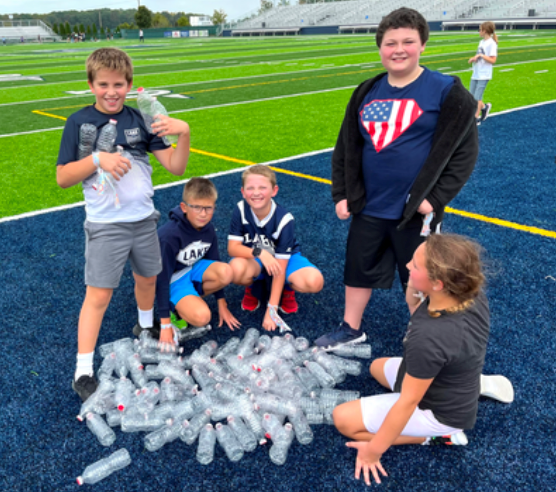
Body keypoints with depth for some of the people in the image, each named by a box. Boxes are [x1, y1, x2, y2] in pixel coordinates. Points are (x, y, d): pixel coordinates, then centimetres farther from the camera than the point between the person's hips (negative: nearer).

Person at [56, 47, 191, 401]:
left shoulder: (139, 119, -1)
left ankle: (147, 327, 48)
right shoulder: (79, 122, -6)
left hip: (144, 219, 4)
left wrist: (184, 134, -21)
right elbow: (62, 178, -7)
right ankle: (83, 372, 7)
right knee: (98, 295, -3)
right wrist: (98, 159, -22)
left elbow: (176, 167, -4)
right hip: (105, 225, -3)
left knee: (147, 279, 20)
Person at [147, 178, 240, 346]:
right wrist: (165, 325, -22)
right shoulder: (169, 235, -28)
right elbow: (162, 277, -23)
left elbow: (214, 264, 4)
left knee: (226, 272, -26)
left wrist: (222, 305, 7)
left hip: (194, 269, 7)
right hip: (174, 278, -6)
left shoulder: (208, 228, -9)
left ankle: (191, 300, -4)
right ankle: (179, 306, 2)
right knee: (201, 317, -30)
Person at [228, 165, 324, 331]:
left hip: (285, 259, -1)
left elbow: (280, 268, -25)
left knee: (314, 281, -31)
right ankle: (255, 287, 2)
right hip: (253, 260, 1)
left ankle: (286, 290, 6)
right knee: (237, 268, -37)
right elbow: (233, 248, -21)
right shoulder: (241, 210, -20)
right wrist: (259, 252, -43)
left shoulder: (284, 220, -26)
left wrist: (271, 309, -26)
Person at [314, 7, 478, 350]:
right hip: (369, 206, 5)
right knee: (359, 269, 16)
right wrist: (341, 193, 6)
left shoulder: (446, 91, -9)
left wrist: (436, 198, -15)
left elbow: (465, 149, -9)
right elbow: (346, 147, 11)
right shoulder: (367, 93, 6)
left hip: (416, 210, -4)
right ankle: (351, 329, 37)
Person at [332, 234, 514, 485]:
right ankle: (478, 383, 22)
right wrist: (414, 297, -22)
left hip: (439, 411, -7)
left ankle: (436, 435, 1)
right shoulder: (473, 295, -19)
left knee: (343, 419, -5)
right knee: (377, 368, 31)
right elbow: (422, 314, 1)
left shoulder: (429, 339, -40)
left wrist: (373, 451, -13)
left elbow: (408, 402, -27)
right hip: (453, 381, 7)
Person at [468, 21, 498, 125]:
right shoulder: (482, 42, 12)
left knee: (477, 97, -6)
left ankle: (476, 118, 5)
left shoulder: (491, 43, -12)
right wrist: (474, 58, 2)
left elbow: (493, 60, -16)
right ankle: (484, 107, 32)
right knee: (471, 96, 10)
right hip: (476, 73, 8)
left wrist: (480, 55, -23)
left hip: (484, 75, -8)